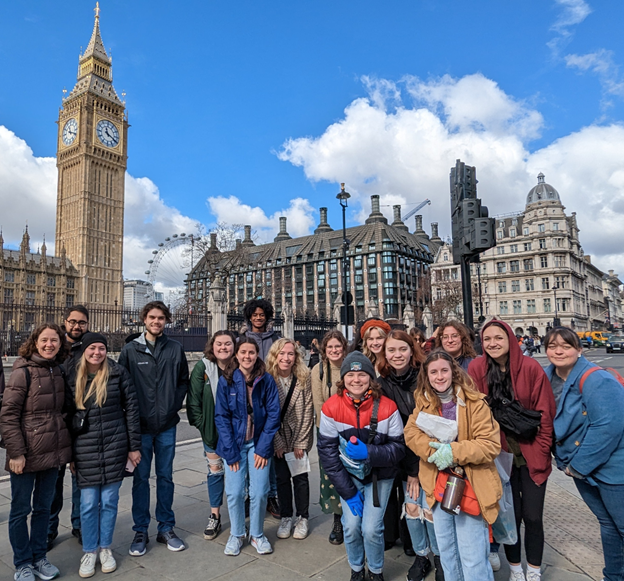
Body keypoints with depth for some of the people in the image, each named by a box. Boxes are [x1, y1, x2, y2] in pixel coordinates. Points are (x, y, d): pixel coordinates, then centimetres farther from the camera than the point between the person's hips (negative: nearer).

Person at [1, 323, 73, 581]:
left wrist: (66, 447, 7)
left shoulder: (58, 371, 5)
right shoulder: (23, 372, -12)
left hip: (53, 452, 5)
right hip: (26, 454, -5)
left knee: (43, 507, 16)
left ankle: (39, 557, 32)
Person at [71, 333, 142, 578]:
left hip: (115, 447, -1)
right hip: (85, 450, 1)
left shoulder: (117, 372, -5)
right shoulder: (74, 376, 1)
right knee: (88, 504, 8)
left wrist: (134, 445, -3)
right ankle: (89, 551, 28)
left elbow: (131, 407, -2)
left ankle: (105, 548, 30)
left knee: (109, 501, 10)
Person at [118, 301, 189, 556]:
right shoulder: (130, 349, -2)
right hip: (141, 425, -1)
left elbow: (184, 381, 9)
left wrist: (175, 405, -1)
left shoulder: (175, 349, 2)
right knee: (141, 478, 10)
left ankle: (166, 528, 27)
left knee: (165, 477, 12)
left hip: (167, 424, 1)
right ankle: (140, 531, 25)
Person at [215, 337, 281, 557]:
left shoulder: (266, 380, -7)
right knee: (234, 492, 1)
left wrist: (263, 448, -9)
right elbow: (221, 417, -6)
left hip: (258, 443, 0)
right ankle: (236, 535, 27)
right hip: (234, 443, 0)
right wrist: (231, 452, -10)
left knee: (259, 492, 0)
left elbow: (273, 414, -5)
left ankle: (257, 534, 25)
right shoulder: (226, 380, -7)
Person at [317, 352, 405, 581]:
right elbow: (327, 450, -12)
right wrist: (347, 491, -11)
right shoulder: (331, 407, -18)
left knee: (371, 528, -4)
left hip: (379, 475, -1)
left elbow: (399, 448, -14)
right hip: (349, 475, 1)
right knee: (351, 525, -2)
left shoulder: (386, 407, -21)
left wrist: (368, 453, -31)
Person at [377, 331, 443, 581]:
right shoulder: (383, 385, -4)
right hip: (405, 459, 2)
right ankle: (420, 556, 32)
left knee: (430, 508, -1)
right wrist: (410, 469, -4)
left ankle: (439, 556, 27)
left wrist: (421, 464, -11)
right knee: (411, 507, 8)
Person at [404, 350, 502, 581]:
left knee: (473, 560, 3)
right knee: (446, 553, 21)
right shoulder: (424, 403, 2)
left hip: (470, 486, -4)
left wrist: (454, 452, -25)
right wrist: (435, 450, -23)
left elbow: (491, 444, -16)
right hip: (439, 486, 5)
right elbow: (411, 433, -7)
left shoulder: (474, 402, -13)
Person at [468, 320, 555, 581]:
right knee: (510, 516, 10)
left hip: (531, 456, 0)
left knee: (533, 516, 7)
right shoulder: (476, 368, -8)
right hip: (500, 456, 1)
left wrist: (541, 449, -6)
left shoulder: (531, 368, -10)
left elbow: (545, 412, -4)